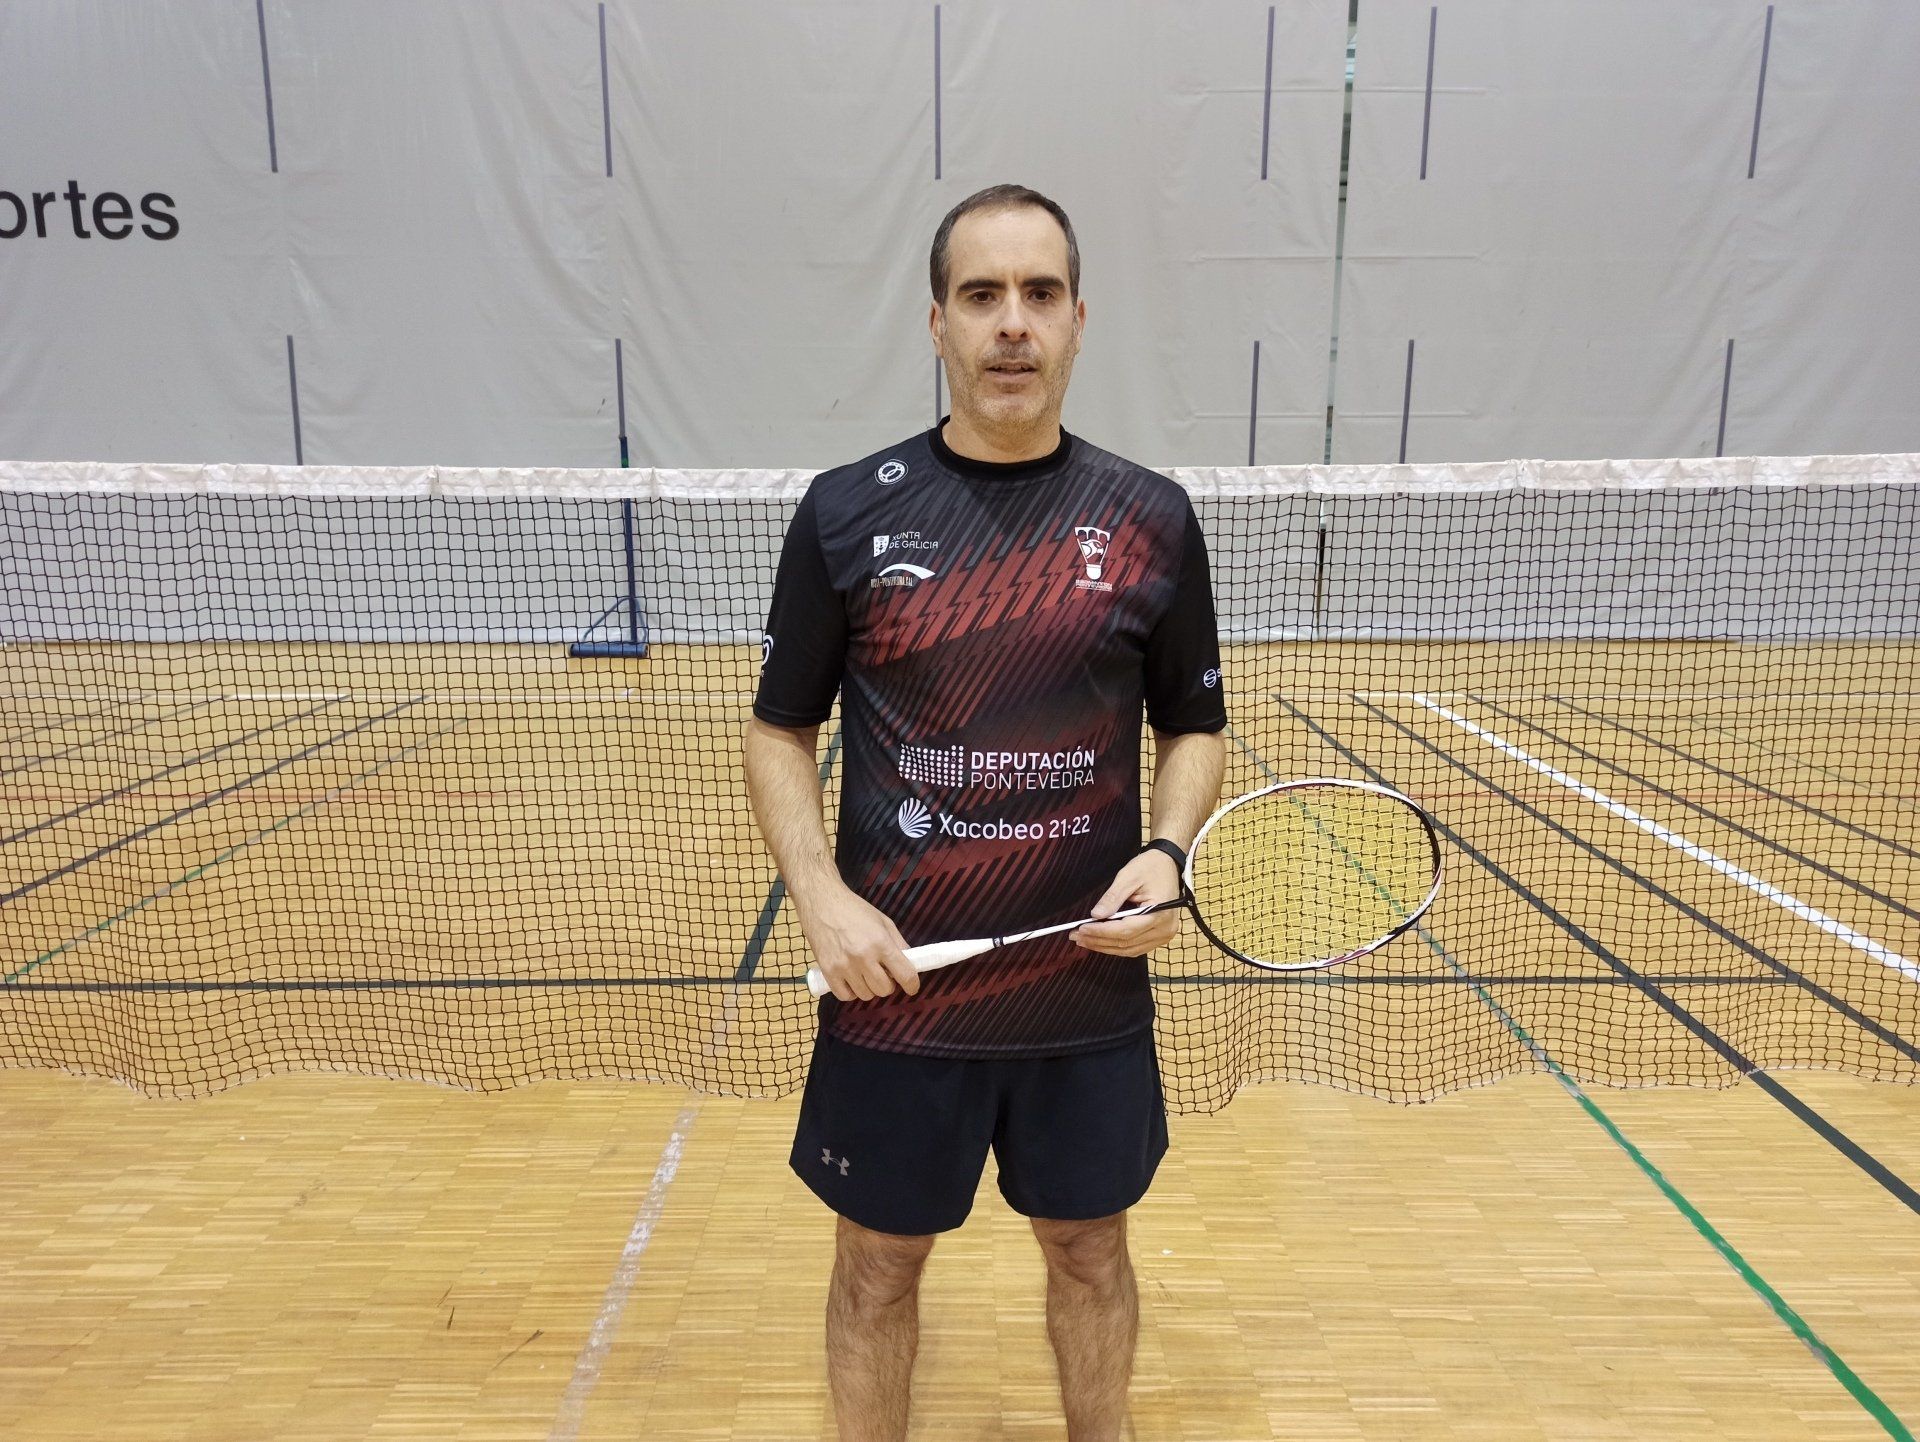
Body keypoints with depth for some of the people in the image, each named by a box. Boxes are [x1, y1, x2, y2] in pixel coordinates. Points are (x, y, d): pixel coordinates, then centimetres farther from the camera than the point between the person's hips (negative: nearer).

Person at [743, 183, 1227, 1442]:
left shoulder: (1153, 520, -1)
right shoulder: (846, 512, -4)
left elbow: (1195, 728, 8)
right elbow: (780, 732, 2)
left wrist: (1167, 850, -11)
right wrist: (822, 899, -11)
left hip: (1091, 991, 2)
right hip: (895, 991, -1)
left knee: (1089, 1248, 21)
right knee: (880, 1263, 16)